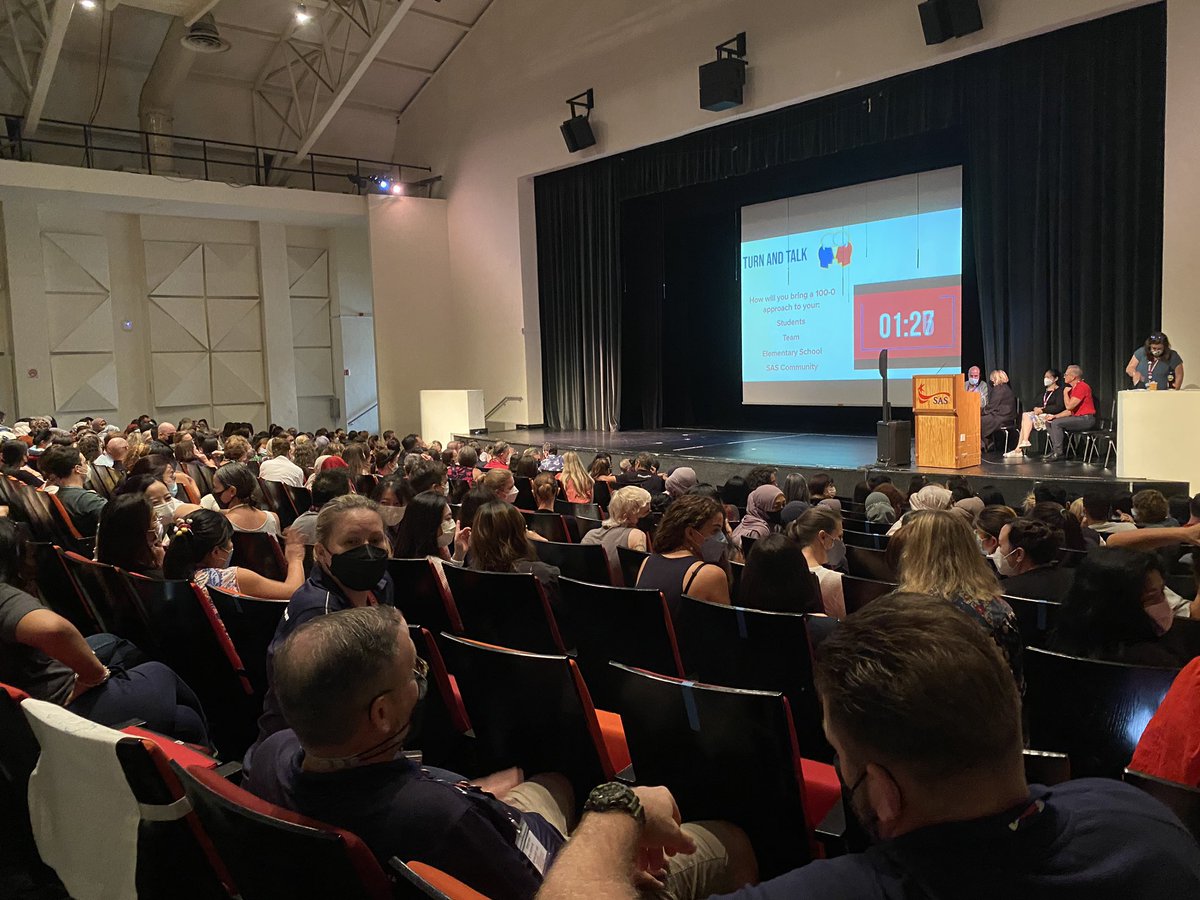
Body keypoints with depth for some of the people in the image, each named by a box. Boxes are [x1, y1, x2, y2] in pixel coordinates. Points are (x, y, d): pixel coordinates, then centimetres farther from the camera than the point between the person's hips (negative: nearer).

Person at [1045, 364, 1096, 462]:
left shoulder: (1082, 387, -15)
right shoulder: (1073, 388, 17)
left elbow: (1069, 406, -20)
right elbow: (1070, 410, 16)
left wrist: (1065, 393, -5)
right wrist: (1055, 416, 5)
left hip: (1086, 419, -10)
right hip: (1078, 418, 10)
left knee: (1056, 423, -22)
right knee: (1051, 423, 6)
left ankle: (1058, 453, -19)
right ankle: (1054, 450, 1)